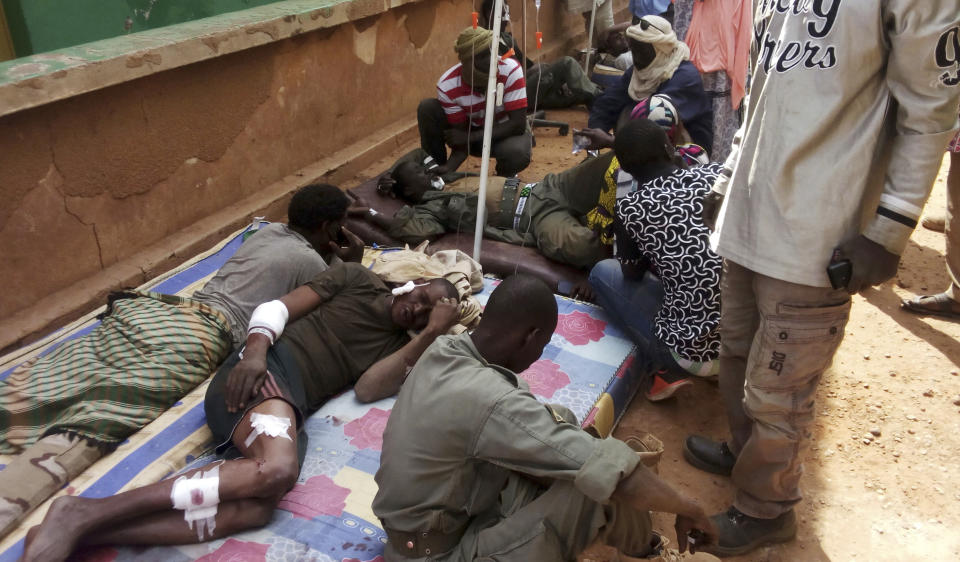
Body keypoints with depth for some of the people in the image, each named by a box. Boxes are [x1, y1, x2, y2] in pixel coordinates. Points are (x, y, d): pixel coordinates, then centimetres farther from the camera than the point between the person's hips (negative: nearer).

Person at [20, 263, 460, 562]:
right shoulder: (356, 279, 15)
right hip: (271, 369, -3)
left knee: (257, 510, -28)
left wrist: (432, 333, -4)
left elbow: (368, 387, -1)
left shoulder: (400, 348, 22)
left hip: (289, 412, 4)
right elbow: (276, 308, 7)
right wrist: (255, 351, -14)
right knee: (276, 469, -35)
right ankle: (84, 513, -26)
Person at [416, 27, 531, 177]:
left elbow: (518, 123, -27)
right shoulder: (447, 86, -22)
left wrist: (470, 137, -29)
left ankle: (505, 176, 0)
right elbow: (461, 134, -17)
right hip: (472, 131, 2)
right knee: (428, 109, -21)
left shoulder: (510, 70, -28)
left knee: (517, 152, -38)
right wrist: (449, 167, -36)